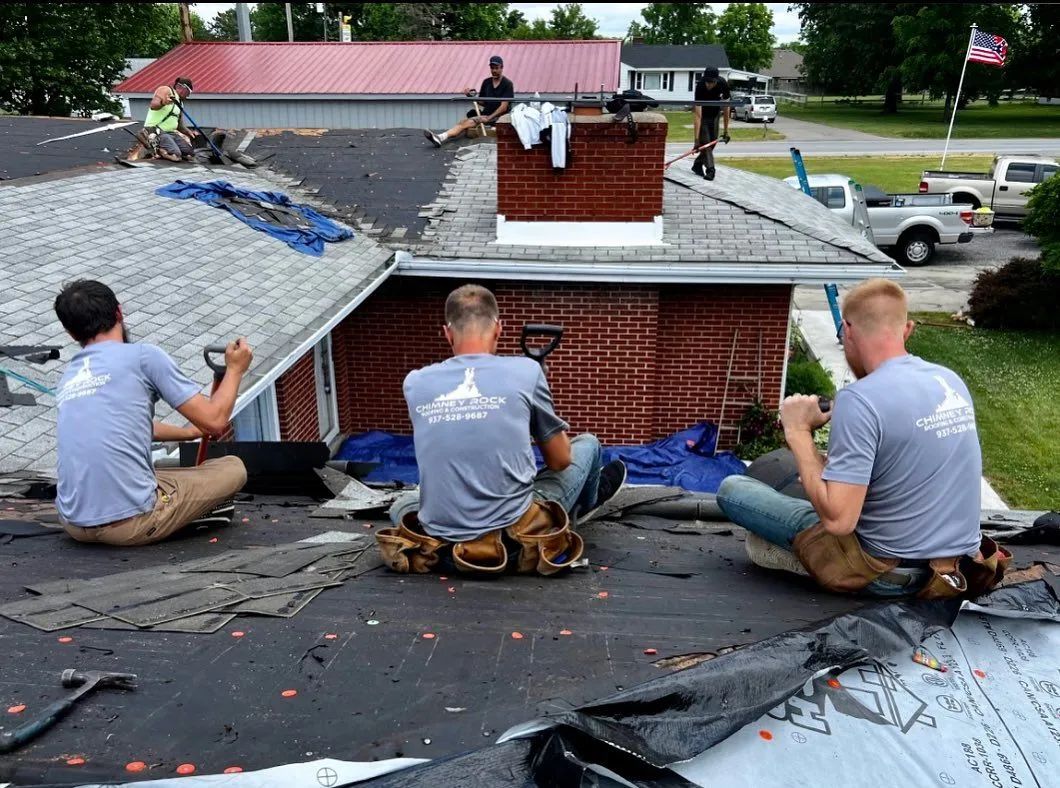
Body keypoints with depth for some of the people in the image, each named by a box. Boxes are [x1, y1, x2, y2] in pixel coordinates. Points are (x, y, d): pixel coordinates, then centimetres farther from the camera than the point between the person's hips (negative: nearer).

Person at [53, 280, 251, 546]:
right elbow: (214, 421, -4)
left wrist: (190, 432, 47)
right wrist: (235, 369, 13)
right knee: (233, 468, 10)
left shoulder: (68, 378, 16)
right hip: (130, 524, -6)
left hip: (73, 524, 6)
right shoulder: (142, 355, -5)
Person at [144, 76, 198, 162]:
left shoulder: (180, 103, 21)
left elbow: (180, 125, 23)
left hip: (171, 132, 9)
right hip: (156, 131, -9)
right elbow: (153, 105, -20)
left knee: (190, 154, -5)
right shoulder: (166, 90, -3)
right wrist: (163, 103, -40)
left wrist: (189, 132, 4)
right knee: (176, 155, -27)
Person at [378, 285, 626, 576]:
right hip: (515, 544, -2)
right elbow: (561, 460, 5)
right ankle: (587, 500, 55)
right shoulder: (525, 370, -7)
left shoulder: (415, 382, 0)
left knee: (401, 505, 37)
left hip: (441, 550, 2)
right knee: (587, 444, 21)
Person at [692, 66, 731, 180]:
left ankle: (697, 165, 20)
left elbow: (725, 108, -16)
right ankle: (710, 170, -15)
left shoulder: (723, 84, -26)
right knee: (705, 141, -15)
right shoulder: (700, 86, -35)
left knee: (713, 142, 5)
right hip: (703, 114, -4)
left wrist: (726, 131, -16)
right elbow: (698, 115, -38)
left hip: (715, 114, 4)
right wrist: (696, 138, -42)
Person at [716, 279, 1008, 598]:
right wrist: (835, 461, 10)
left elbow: (837, 520, -26)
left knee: (731, 488, 0)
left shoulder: (860, 400, -24)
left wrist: (798, 432, -16)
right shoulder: (951, 380, 1)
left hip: (891, 573, -7)